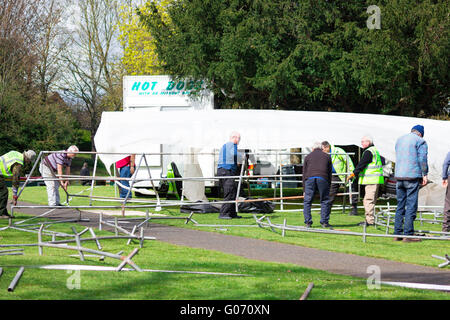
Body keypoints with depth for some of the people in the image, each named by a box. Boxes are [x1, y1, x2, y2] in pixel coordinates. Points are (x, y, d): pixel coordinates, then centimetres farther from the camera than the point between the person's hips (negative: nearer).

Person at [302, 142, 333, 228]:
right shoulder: (327, 156, 23)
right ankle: (324, 222, 5)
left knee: (307, 201, 8)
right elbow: (329, 172, 20)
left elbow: (304, 173, 20)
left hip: (310, 179, 0)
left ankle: (308, 222, 2)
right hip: (323, 179, 0)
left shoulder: (308, 157, 23)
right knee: (325, 201, 9)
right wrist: (329, 187, 23)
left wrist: (304, 190, 22)